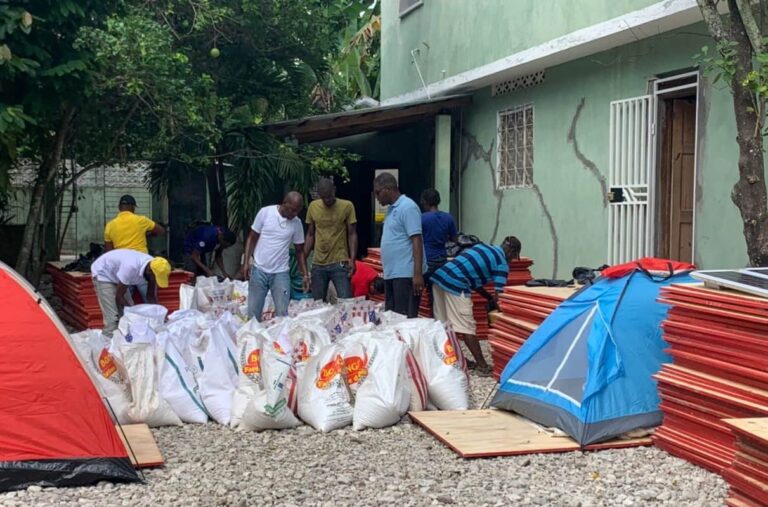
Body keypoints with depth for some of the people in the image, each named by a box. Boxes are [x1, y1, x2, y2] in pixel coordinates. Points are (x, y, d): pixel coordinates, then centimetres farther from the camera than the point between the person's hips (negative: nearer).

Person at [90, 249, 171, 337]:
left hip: (116, 276, 7)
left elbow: (151, 296, -6)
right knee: (113, 319, -16)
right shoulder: (131, 267, -41)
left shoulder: (154, 267, -20)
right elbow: (119, 296, -29)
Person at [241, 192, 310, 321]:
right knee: (252, 313, 3)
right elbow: (252, 238, 0)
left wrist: (305, 275, 5)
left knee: (282, 314, -4)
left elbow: (300, 250, 10)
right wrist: (245, 263, -6)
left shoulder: (297, 223, 0)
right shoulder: (265, 212, -6)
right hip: (259, 270, -1)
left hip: (281, 273, 1)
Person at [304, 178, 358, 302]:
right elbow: (310, 235, 13)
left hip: (340, 263, -3)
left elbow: (352, 234, -2)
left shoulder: (347, 206, -4)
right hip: (318, 264, 3)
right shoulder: (313, 206, 6)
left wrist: (352, 259, -12)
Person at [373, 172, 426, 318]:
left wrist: (418, 274, -22)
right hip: (391, 273, 9)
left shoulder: (407, 207, -12)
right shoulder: (392, 209, 16)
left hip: (406, 274, -9)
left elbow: (416, 241, -17)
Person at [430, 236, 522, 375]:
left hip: (439, 275, 8)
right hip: (455, 284, -8)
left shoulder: (482, 247, 26)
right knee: (467, 327, -2)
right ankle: (482, 365, 5)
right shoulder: (502, 263, 4)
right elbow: (497, 294, -3)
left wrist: (489, 298, 27)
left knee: (444, 325, 15)